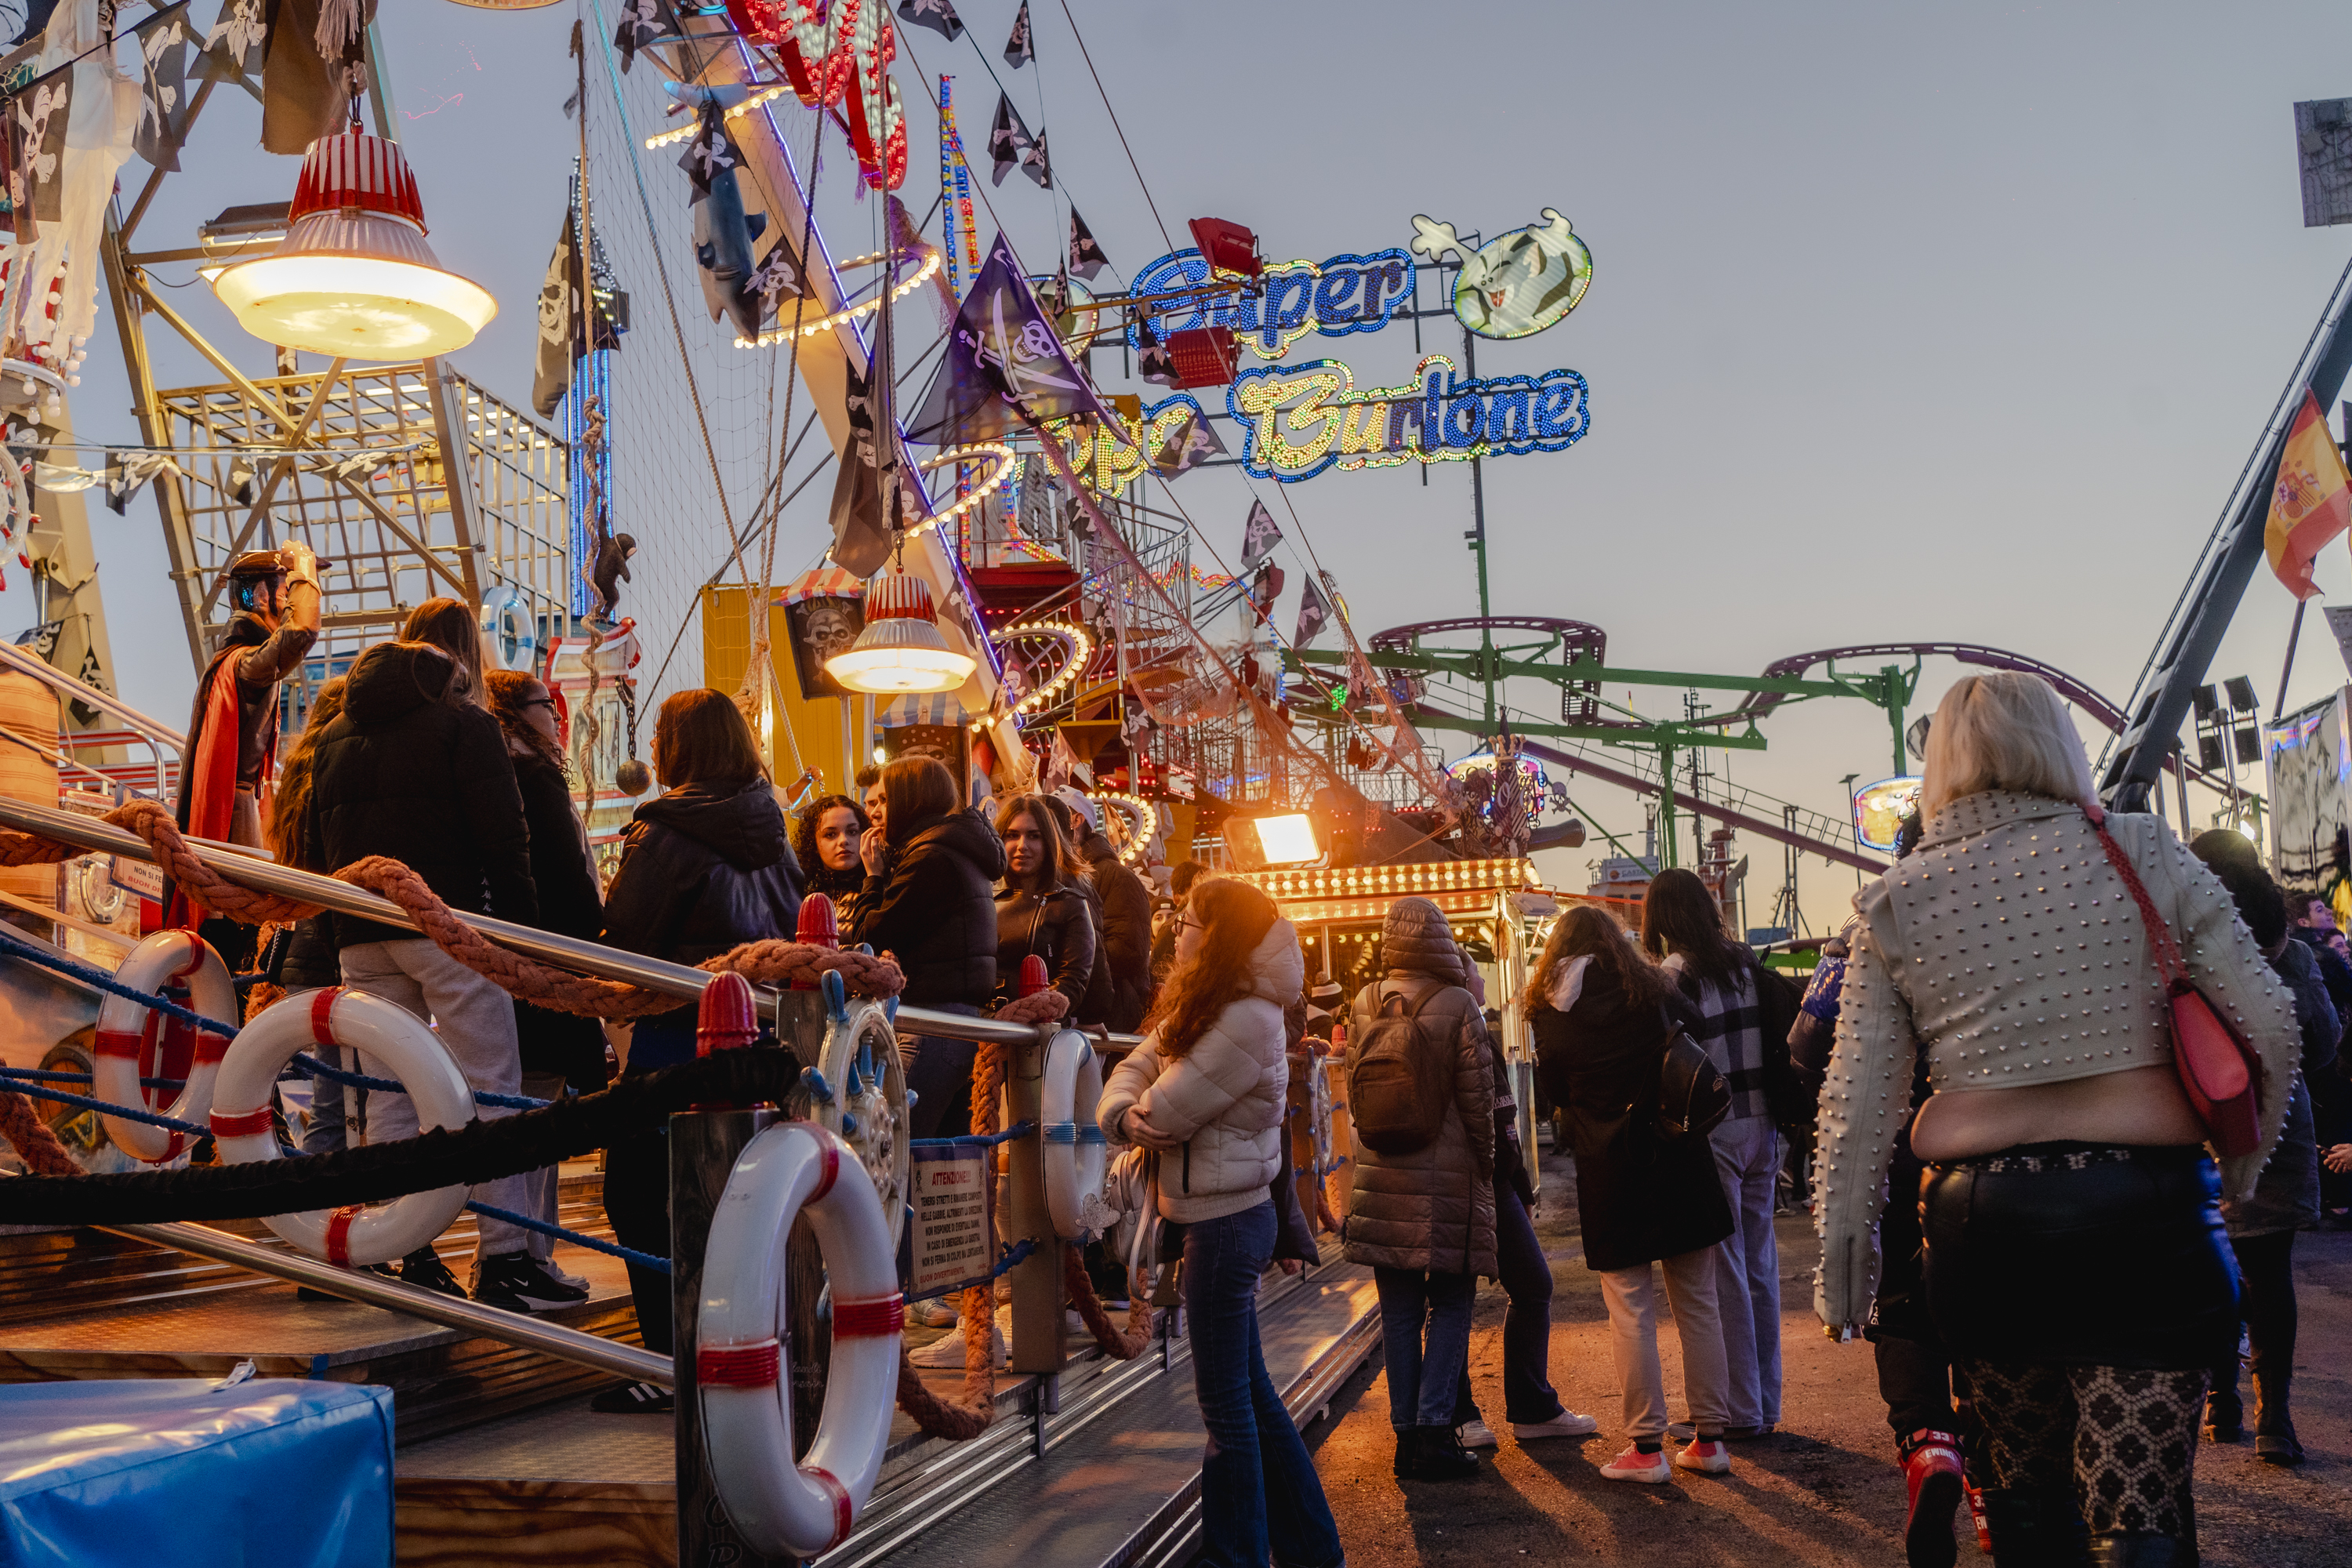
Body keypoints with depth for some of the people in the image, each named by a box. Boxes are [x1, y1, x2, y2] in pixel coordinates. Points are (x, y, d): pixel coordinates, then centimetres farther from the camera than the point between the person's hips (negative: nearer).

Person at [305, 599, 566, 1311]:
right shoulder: (464, 723, -3)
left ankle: (412, 1258, 11)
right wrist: (524, 932, -6)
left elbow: (313, 845, 18)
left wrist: (344, 920, 20)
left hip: (360, 937, 6)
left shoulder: (335, 733, 17)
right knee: (489, 1091, -3)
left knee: (389, 1096, 9)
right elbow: (504, 839, -10)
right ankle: (504, 1258, -6)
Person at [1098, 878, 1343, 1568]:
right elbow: (1137, 1064, 6)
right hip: (1225, 1217, 10)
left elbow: (1162, 1115, -20)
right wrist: (1119, 1111, -15)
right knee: (1250, 1390, 17)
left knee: (1227, 1404, 0)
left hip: (1224, 1224, -10)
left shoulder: (1245, 1021, -21)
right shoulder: (1194, 1007, 11)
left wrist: (1136, 1114, 2)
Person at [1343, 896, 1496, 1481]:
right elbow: (1477, 1099, -6)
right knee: (1450, 1304, 6)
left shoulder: (1363, 1005, 2)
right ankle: (1434, 1429, -1)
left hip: (1381, 1179, 4)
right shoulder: (1458, 1005, -9)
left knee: (1400, 1311, 10)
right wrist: (1484, 1166, 6)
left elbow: (1355, 1088, 10)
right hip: (1446, 1179, -4)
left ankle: (1405, 1433, 13)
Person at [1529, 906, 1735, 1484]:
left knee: (1630, 1310, 2)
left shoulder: (1551, 1010, -2)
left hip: (1610, 1169, -2)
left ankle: (1646, 1447, 3)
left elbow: (1555, 1089, 6)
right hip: (1679, 1161, 2)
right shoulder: (1656, 990, 3)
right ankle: (1708, 1440, 15)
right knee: (1698, 1303, 10)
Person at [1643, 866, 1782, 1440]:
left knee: (1724, 1275, 1)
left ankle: (1740, 1410, 7)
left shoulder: (1675, 976, -11)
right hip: (1760, 1127, 6)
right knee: (1759, 1265, 13)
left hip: (1710, 1132, -6)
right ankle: (1765, 1404, 22)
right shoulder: (1747, 962, 8)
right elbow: (1776, 1040, 10)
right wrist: (1774, 1127, 15)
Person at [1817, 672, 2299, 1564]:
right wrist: (2242, 1166, 16)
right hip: (2145, 1207, -1)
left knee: (2026, 1490, 17)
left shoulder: (1892, 903, 3)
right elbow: (2266, 1024, 2)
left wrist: (1843, 1242, 11)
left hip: (1981, 1221, 2)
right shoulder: (2145, 855, 1)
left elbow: (1858, 1099, 3)